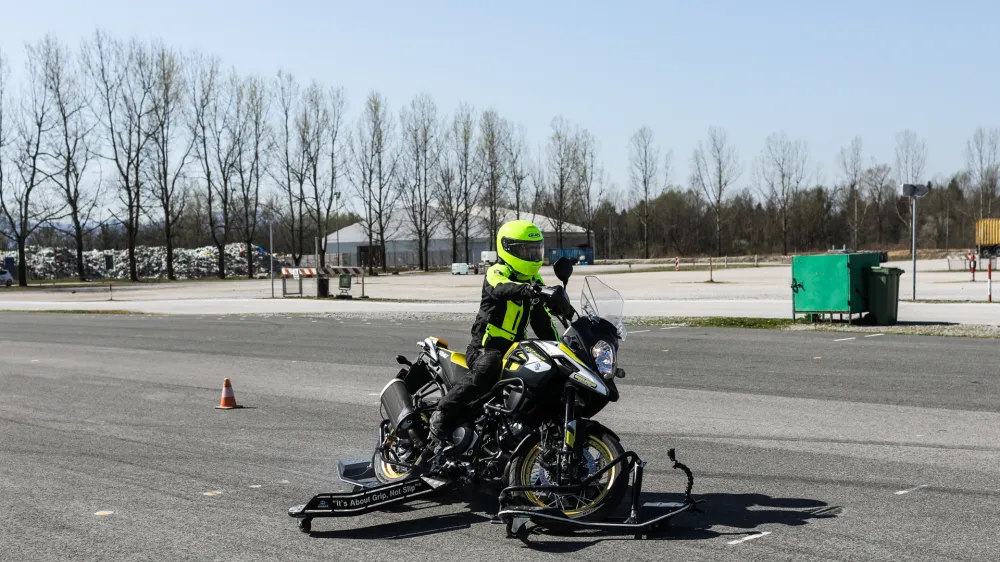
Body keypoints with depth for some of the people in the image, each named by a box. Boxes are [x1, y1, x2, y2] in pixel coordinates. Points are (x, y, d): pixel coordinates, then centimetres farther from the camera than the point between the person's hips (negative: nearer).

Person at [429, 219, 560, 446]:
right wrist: (526, 290, -53)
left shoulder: (534, 281, 16)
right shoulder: (496, 273, -7)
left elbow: (542, 320, 19)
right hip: (486, 347, -8)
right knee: (483, 374, -34)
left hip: (513, 348, 8)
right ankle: (441, 415, -23)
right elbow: (501, 289, -33)